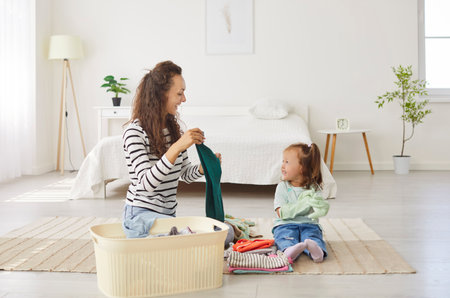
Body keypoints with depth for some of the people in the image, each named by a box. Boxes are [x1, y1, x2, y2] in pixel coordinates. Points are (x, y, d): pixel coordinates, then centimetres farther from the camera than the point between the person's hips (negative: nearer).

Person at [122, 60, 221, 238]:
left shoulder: (173, 126, 9)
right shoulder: (135, 132, -15)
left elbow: (185, 174, 14)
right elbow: (146, 183, -26)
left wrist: (203, 167, -9)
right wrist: (176, 147, -34)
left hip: (169, 213, 8)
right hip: (141, 214, -7)